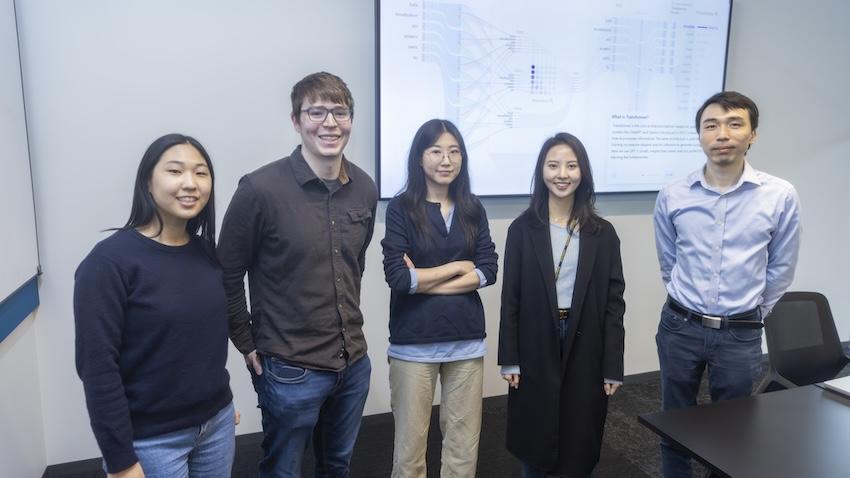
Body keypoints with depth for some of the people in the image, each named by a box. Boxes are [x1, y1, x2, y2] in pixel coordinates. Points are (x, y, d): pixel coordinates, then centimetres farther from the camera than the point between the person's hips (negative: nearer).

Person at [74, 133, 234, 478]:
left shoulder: (206, 250, 1)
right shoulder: (109, 261, -17)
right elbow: (97, 366, -17)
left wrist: (222, 404, 14)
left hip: (217, 423, 6)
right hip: (152, 440, -5)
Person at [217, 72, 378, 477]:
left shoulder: (365, 188, 1)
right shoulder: (261, 189, -16)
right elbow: (228, 275, -8)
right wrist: (248, 345, -5)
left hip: (354, 361, 5)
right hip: (291, 369, -5)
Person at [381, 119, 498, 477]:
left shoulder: (473, 210, 7)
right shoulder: (401, 208, -4)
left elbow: (488, 271, -2)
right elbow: (397, 276, -14)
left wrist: (426, 281, -11)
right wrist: (457, 266, -6)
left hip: (467, 340, 3)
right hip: (413, 344, -3)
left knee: (464, 442, 12)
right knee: (410, 442, 9)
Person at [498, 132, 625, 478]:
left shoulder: (602, 233, 0)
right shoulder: (522, 228, -2)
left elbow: (614, 301, -1)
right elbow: (510, 297, -2)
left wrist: (613, 366, -4)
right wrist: (509, 359, -5)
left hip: (585, 348, 1)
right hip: (536, 348, 0)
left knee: (580, 441, 12)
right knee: (534, 439, 11)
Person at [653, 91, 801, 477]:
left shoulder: (780, 196, -9)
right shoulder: (672, 197, -6)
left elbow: (780, 269, 3)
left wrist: (750, 312, 10)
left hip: (741, 334, 0)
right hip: (680, 327, 1)